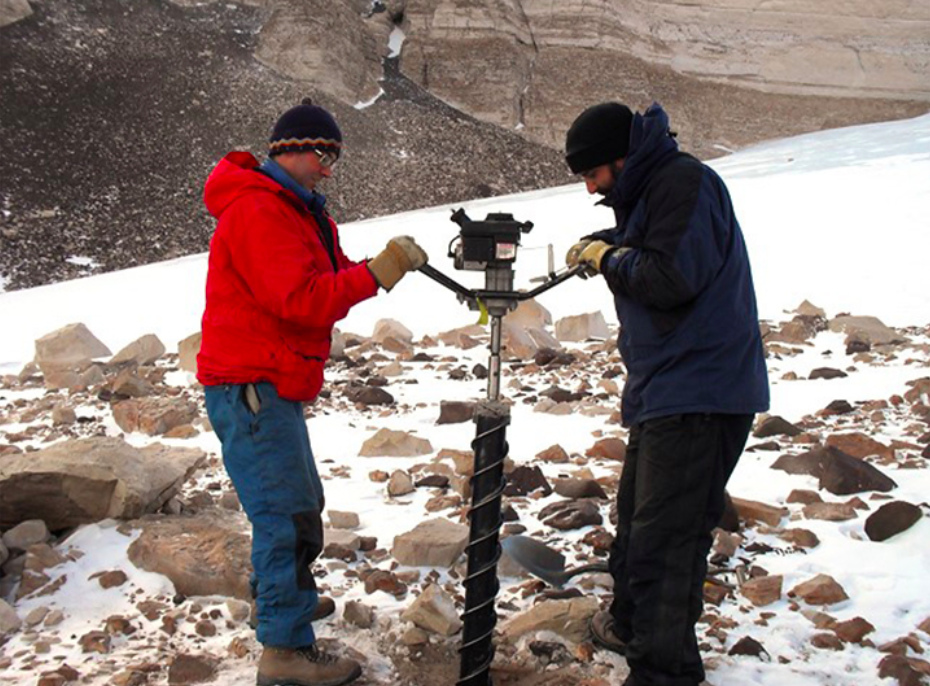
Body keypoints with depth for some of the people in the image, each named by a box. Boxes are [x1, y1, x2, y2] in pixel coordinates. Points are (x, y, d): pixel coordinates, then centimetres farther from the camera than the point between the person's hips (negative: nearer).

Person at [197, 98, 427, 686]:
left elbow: (325, 287, 13)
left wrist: (386, 265, -4)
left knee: (298, 500, 22)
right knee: (288, 511, -10)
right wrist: (375, 273, -23)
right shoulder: (257, 212, -17)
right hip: (250, 387, -11)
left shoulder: (294, 209, 18)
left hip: (272, 384, 11)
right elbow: (302, 301, -26)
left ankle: (280, 594, 40)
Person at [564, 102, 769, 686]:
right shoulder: (650, 189, 18)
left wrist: (609, 257, -8)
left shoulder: (684, 182, -14)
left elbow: (673, 277, -23)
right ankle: (631, 625, 38)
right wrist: (604, 247, 6)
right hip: (666, 391, 11)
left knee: (664, 540, -10)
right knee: (637, 516, 22)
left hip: (698, 396, -11)